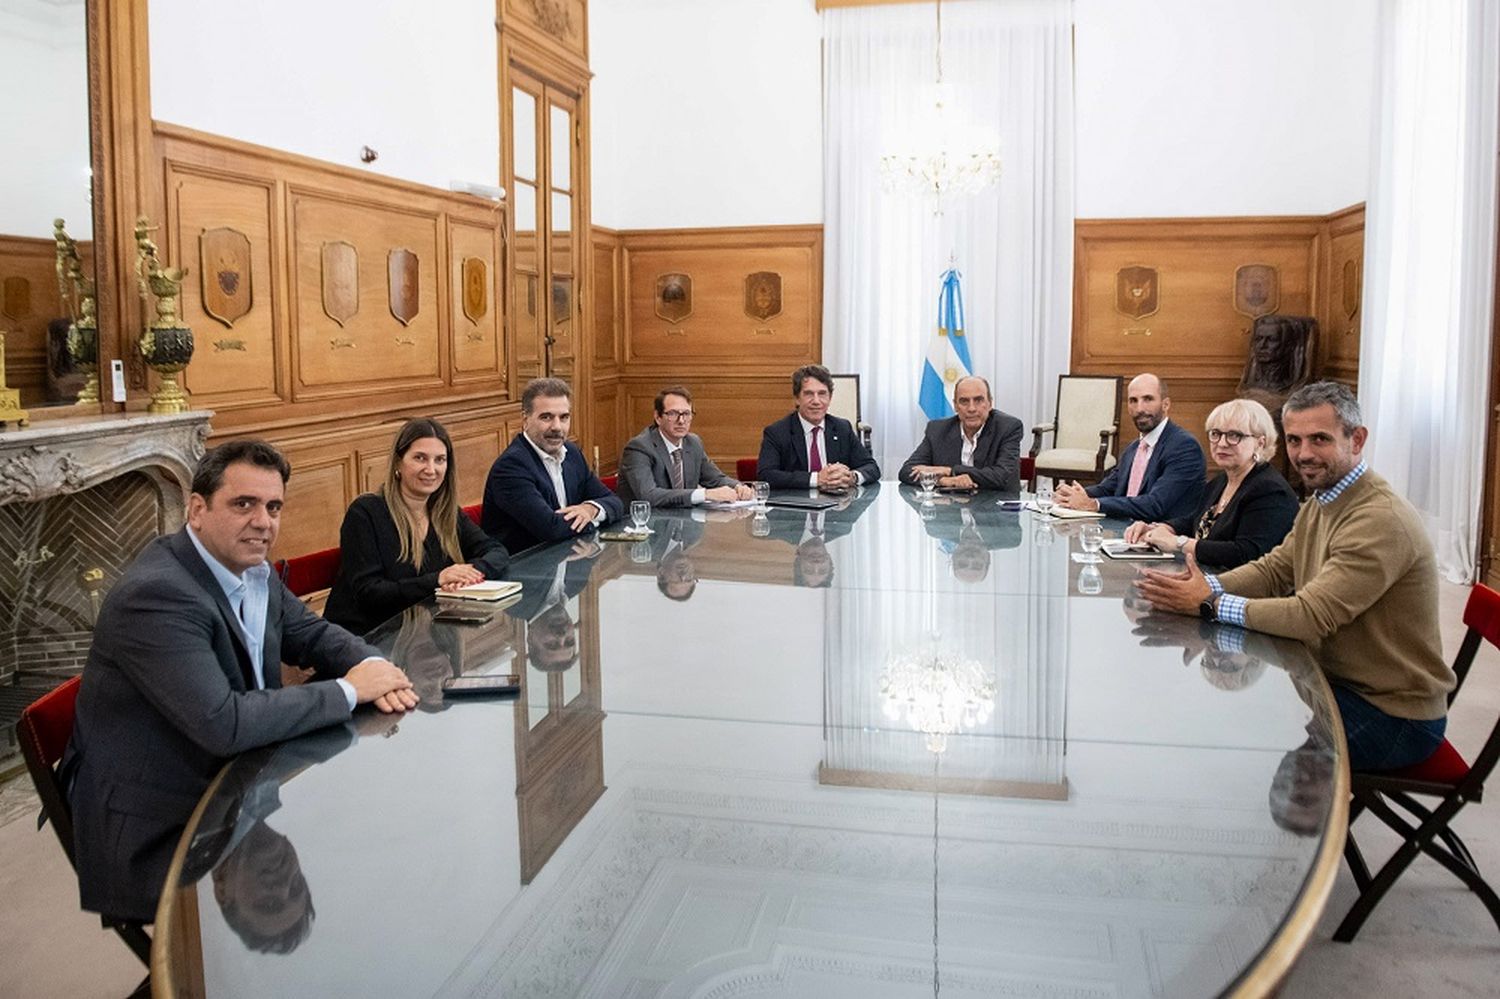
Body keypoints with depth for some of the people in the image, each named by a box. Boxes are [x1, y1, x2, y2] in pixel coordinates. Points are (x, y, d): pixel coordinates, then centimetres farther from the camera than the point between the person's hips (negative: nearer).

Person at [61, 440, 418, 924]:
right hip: (155, 836, -8)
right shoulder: (156, 594, -26)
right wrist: (350, 690, -23)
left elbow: (311, 633, 12)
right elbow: (224, 724, -33)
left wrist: (372, 666, -11)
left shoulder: (251, 570, 1)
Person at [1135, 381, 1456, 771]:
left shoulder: (1381, 520, -26)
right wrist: (1203, 585, -14)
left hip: (1393, 717, -8)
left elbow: (1312, 615, -30)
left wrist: (1210, 604, -26)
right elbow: (1273, 570, 5)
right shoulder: (1319, 504, 7)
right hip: (1340, 681, 8)